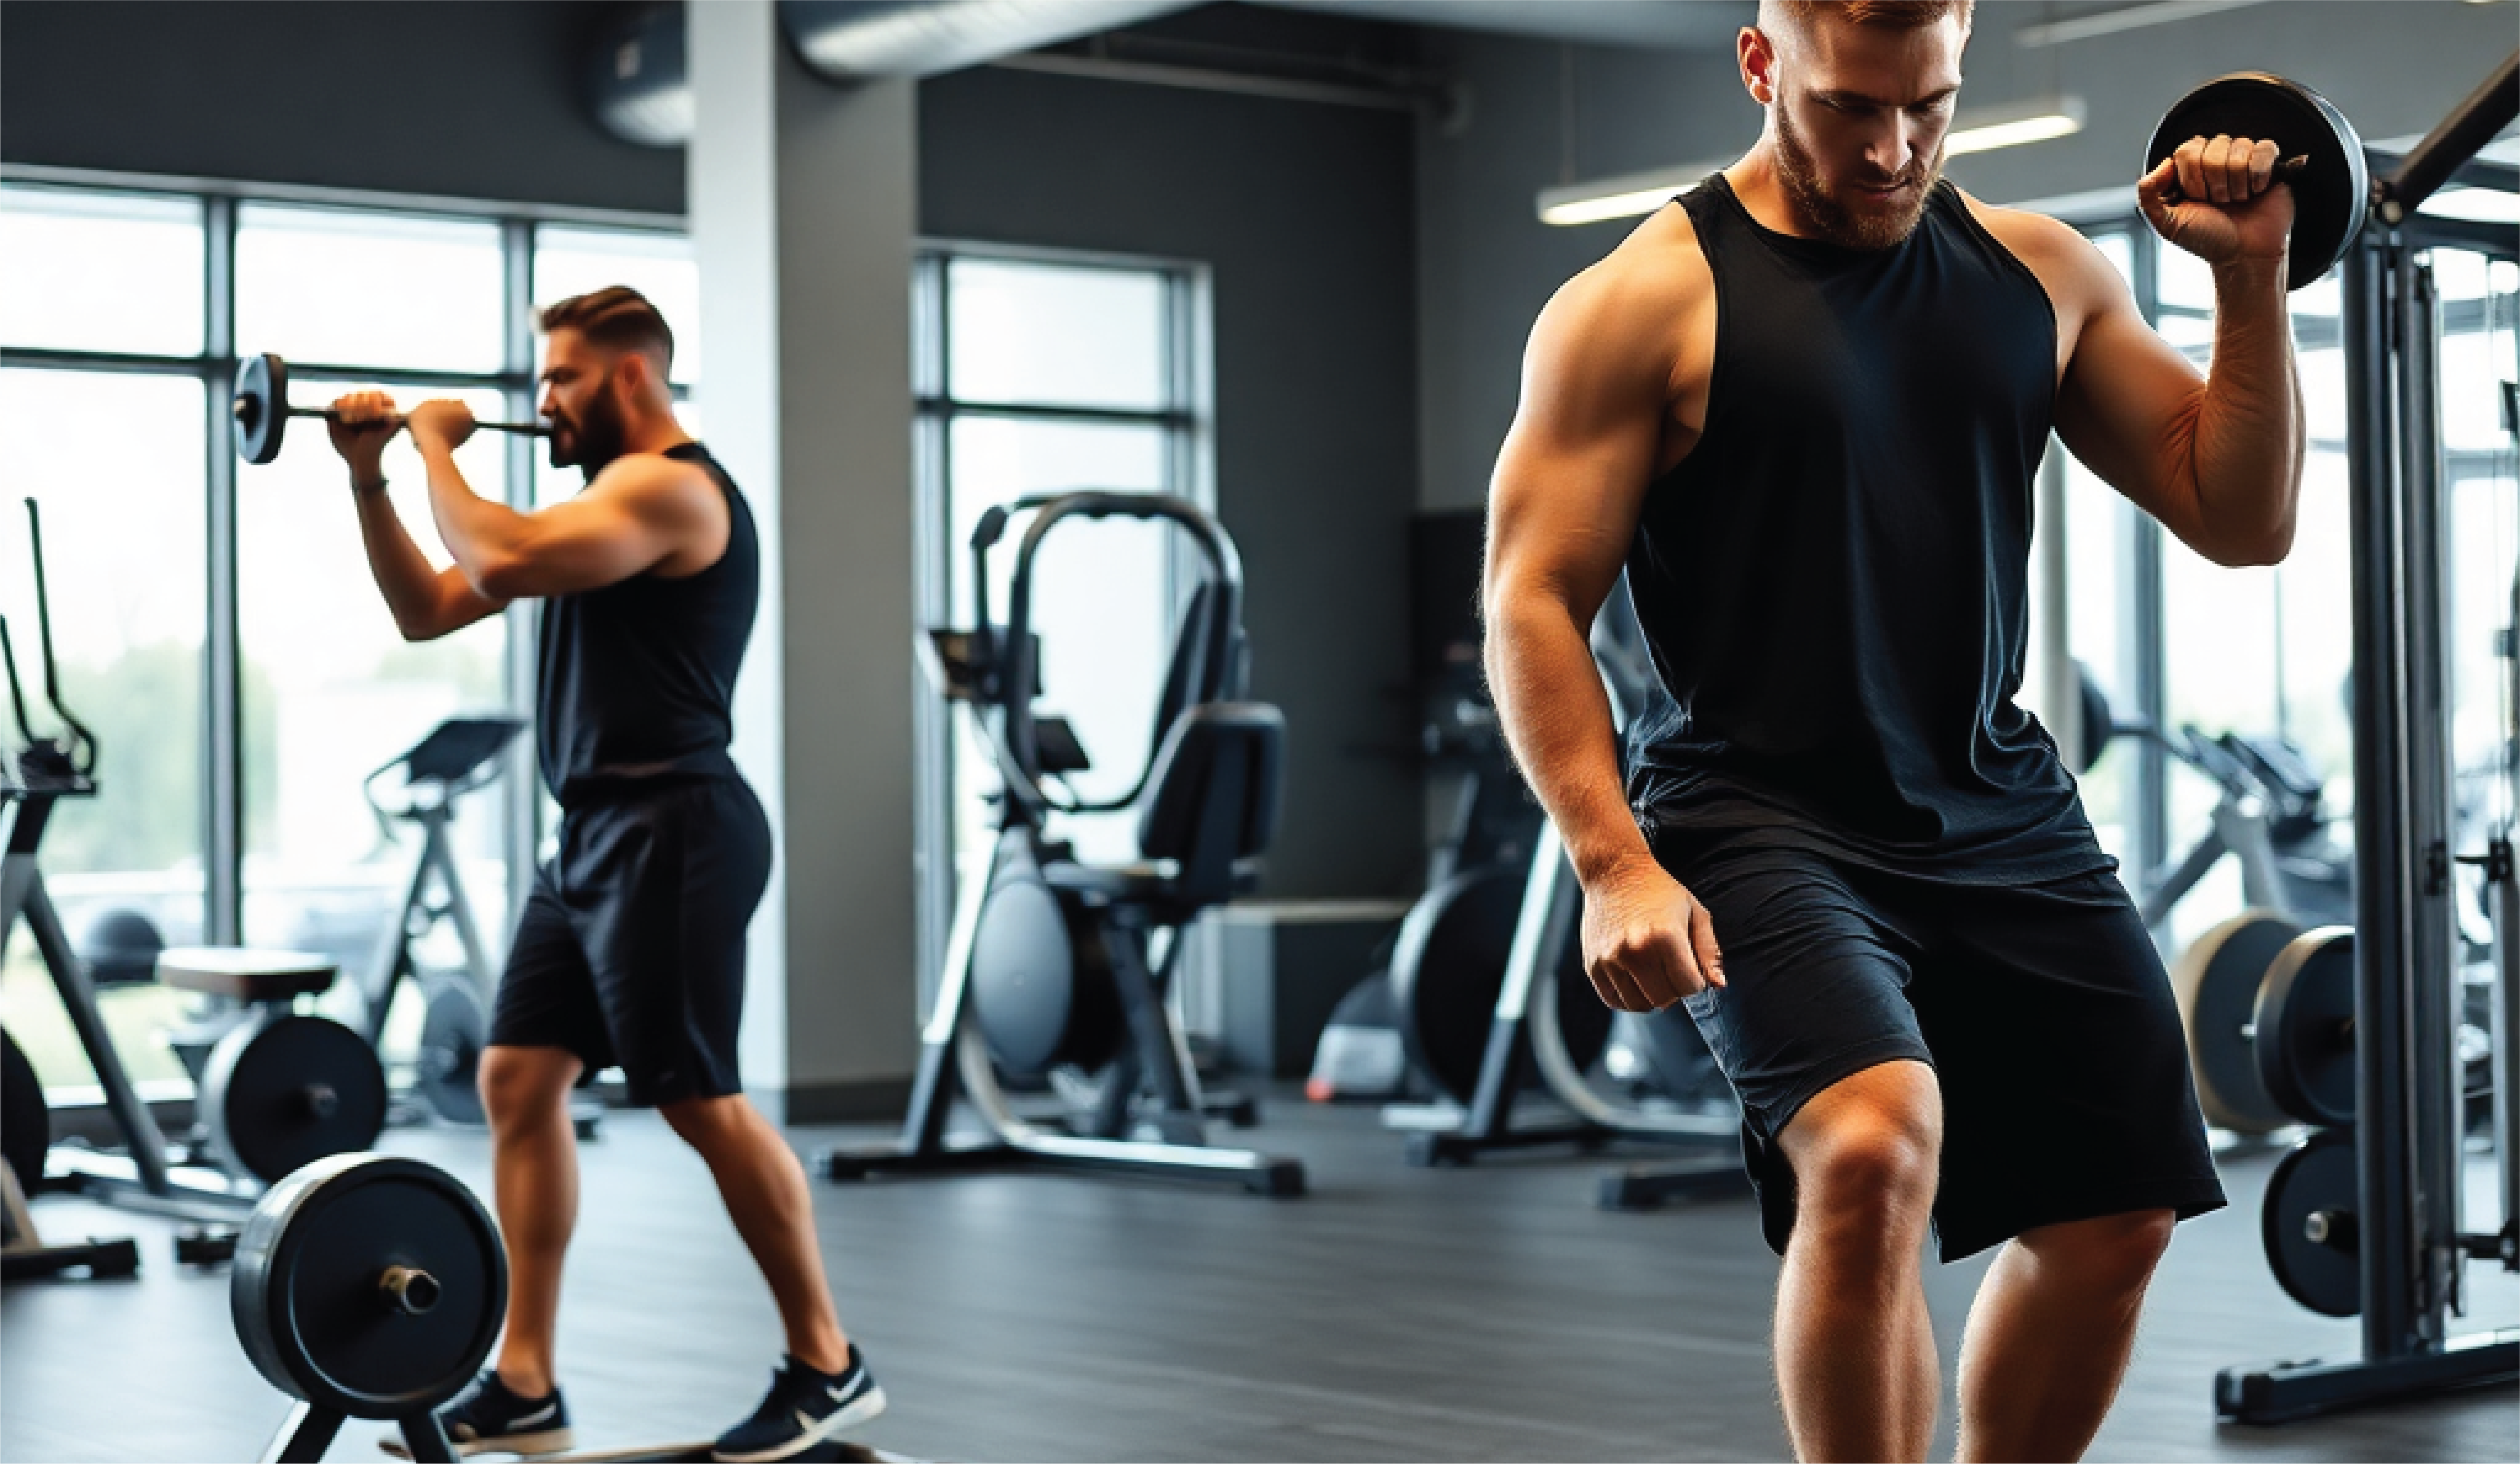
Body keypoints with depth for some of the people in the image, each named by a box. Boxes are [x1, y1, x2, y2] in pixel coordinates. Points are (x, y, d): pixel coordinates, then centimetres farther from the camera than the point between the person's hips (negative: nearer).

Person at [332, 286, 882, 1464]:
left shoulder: (670, 487, -12)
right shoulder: (606, 501, 20)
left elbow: (501, 562, -27)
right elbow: (427, 610, 20)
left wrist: (437, 449, -11)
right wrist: (370, 480, 10)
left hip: (671, 834, -10)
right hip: (596, 836, 10)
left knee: (700, 1101, -7)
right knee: (517, 1080, 5)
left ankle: (827, 1367, 4)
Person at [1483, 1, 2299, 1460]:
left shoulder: (2042, 274, 10)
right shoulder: (1650, 300, -5)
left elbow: (2243, 521, 12)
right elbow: (1534, 602, -8)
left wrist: (2252, 280, 0)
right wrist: (1614, 865, -19)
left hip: (2000, 809, 6)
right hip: (1765, 818, -6)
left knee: (2117, 1221, 7)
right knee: (1874, 1150, -29)